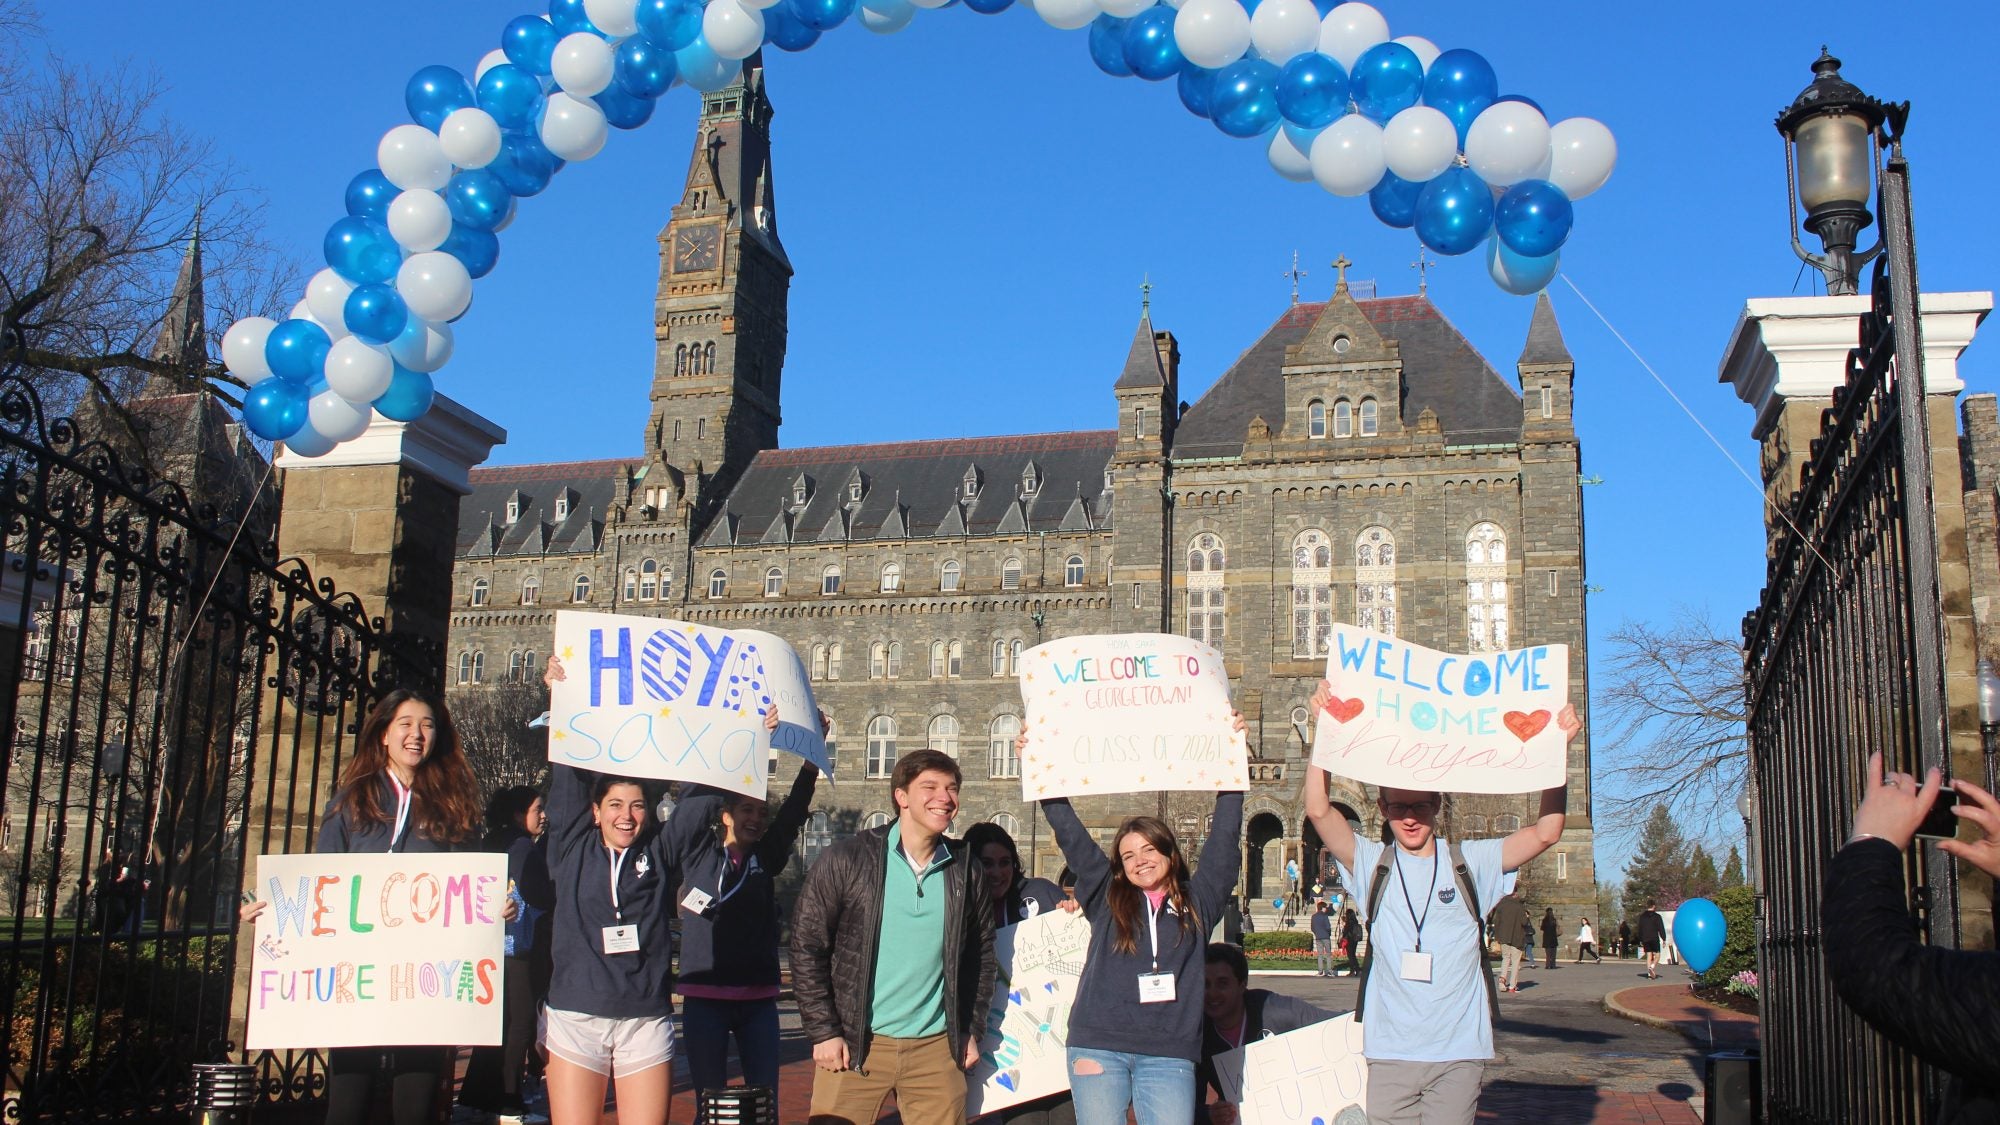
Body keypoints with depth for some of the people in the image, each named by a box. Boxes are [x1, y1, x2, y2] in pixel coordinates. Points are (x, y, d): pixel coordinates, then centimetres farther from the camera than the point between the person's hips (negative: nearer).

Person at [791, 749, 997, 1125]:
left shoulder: (966, 872, 6)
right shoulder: (846, 861, -5)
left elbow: (981, 955, 14)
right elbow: (807, 947, -3)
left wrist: (971, 1031, 9)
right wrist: (823, 1032, -7)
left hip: (936, 1048, 3)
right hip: (854, 1046, -3)